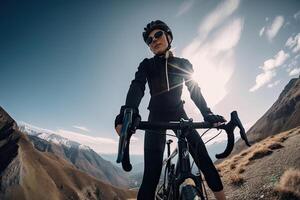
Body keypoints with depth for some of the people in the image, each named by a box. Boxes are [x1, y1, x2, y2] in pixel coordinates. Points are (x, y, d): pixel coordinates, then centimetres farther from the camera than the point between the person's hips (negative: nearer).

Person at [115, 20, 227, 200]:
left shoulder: (184, 64, 8)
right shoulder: (147, 65, 1)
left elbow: (195, 91, 1)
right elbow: (137, 88, -18)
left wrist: (208, 115, -16)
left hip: (179, 114, 2)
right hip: (156, 117, -2)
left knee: (203, 158, -10)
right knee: (152, 173, -12)